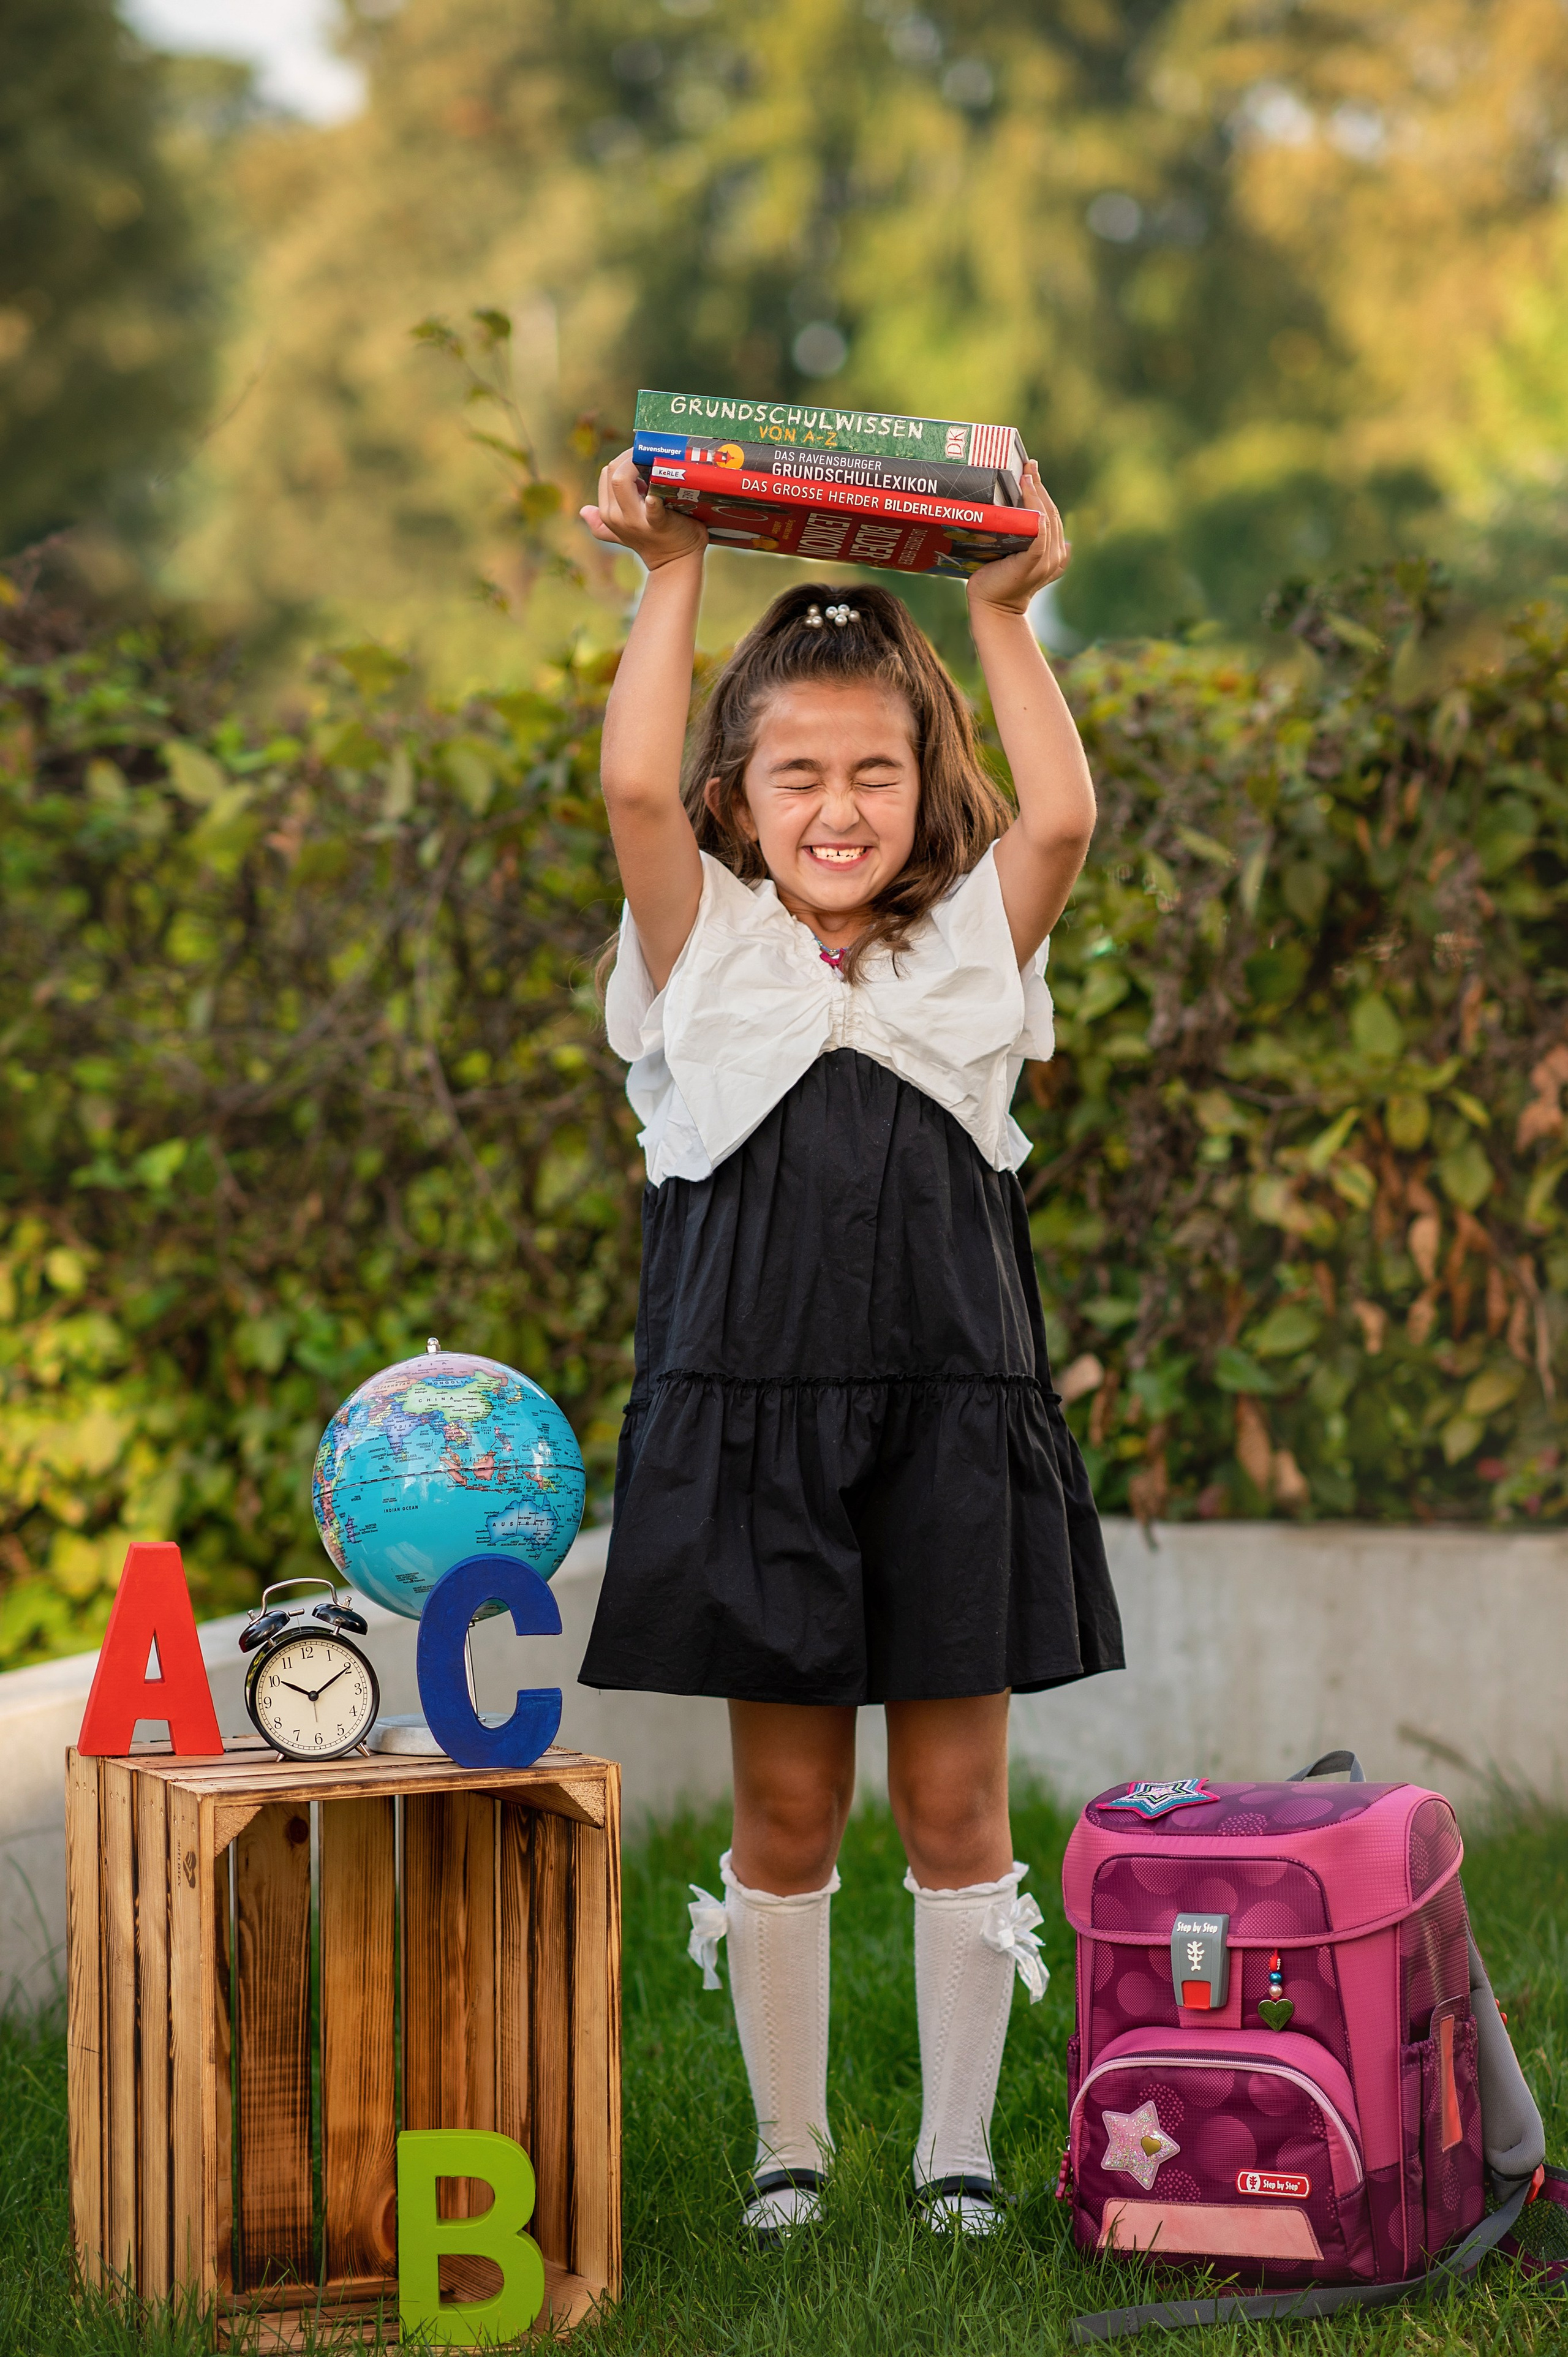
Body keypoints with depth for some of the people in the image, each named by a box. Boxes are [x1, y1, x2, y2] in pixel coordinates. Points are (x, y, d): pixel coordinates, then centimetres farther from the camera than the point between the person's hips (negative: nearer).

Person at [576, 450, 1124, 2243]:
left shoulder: (969, 949, 9)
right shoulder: (709, 952, 6)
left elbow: (1062, 816, -7)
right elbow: (637, 785, -10)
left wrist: (1005, 611, -7)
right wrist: (671, 580, -8)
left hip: (953, 1417, 1)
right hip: (752, 1415, -1)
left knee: (956, 1807, 4)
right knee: (785, 1811, 5)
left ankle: (956, 2149, 15)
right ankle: (789, 2148, 18)